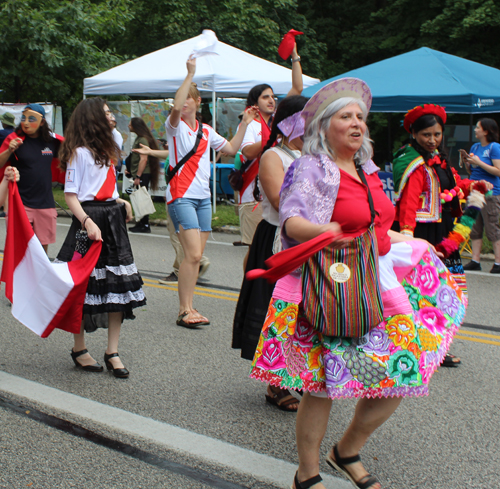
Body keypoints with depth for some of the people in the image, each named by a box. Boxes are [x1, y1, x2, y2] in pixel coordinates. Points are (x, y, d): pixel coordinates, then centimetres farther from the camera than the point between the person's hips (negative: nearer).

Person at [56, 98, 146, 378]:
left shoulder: (106, 150, 20)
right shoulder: (79, 153, -7)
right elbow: (71, 195, -12)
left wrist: (121, 203, 10)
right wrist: (87, 222, -23)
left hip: (113, 220, 8)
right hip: (90, 220, -8)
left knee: (120, 285, 2)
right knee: (85, 286, 0)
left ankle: (113, 352, 8)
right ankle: (79, 349, 16)